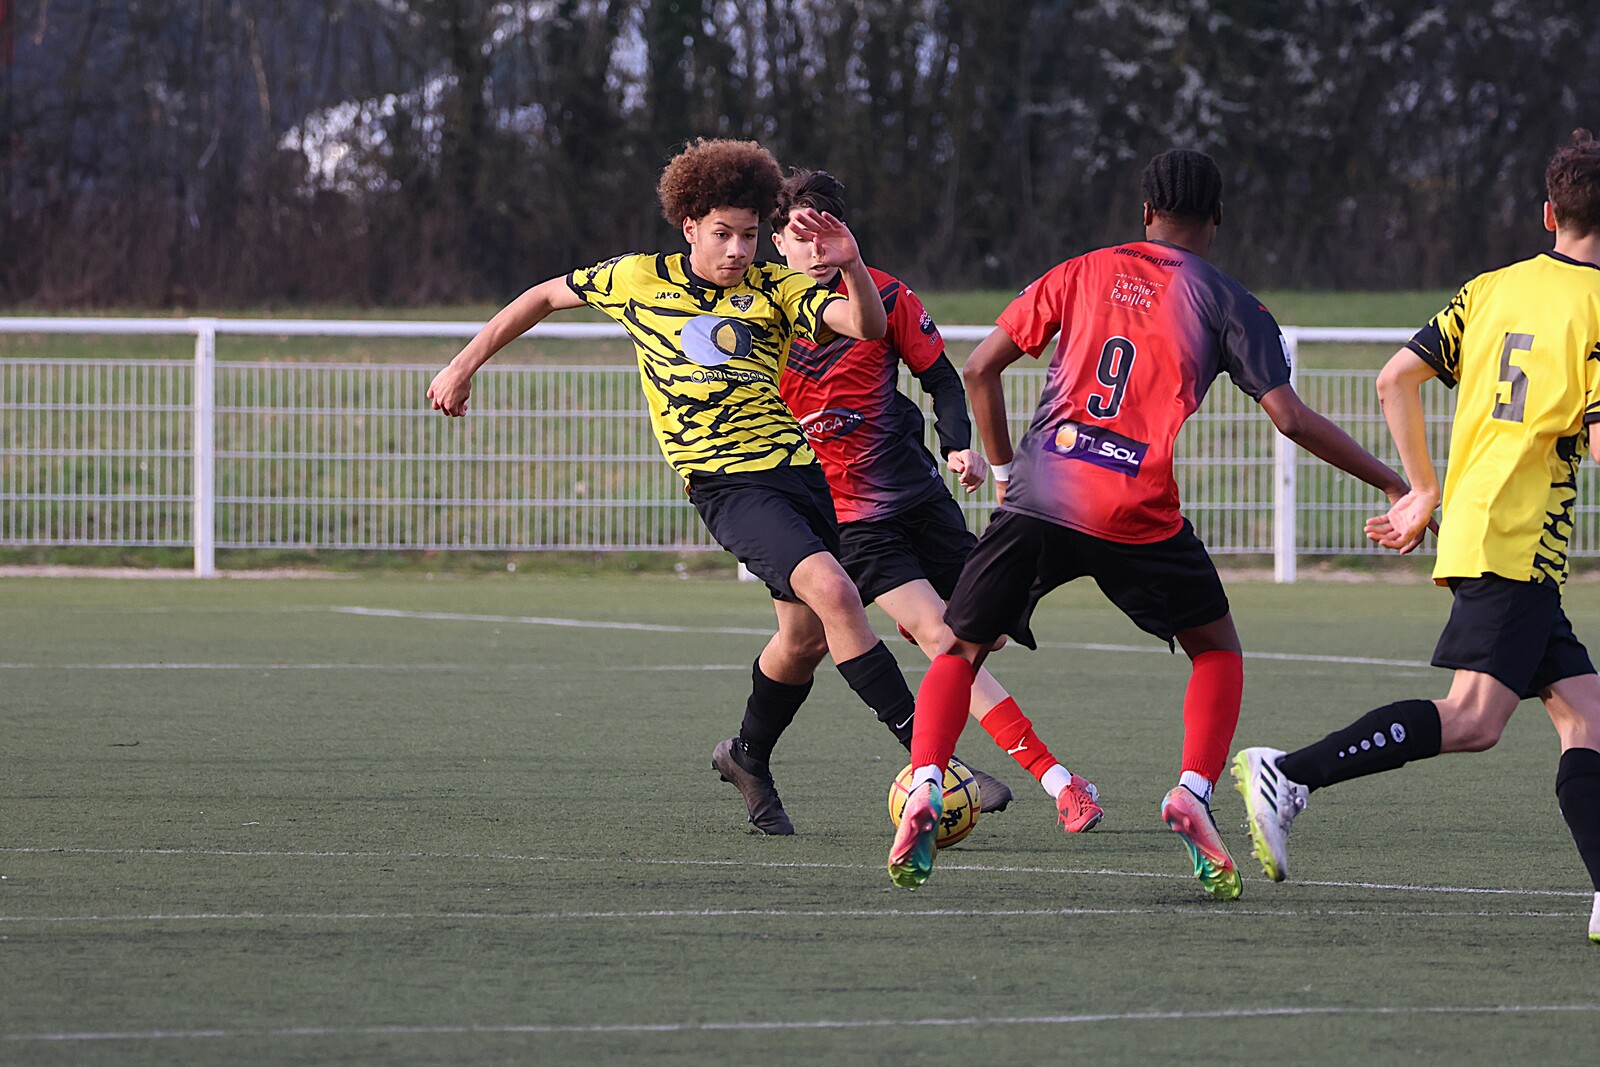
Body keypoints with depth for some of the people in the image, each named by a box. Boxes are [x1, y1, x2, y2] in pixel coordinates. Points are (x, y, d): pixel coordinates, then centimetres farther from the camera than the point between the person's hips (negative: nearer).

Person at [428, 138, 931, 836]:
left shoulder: (774, 289, 6)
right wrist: (463, 366, 20)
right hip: (726, 482, -4)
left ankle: (749, 758, 37)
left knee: (806, 631, 9)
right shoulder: (640, 279, 4)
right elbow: (545, 297, 19)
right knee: (832, 592, -23)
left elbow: (867, 326, -8)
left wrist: (851, 266, -28)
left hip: (797, 466, 4)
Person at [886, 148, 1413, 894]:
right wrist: (1391, 482, 8)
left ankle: (924, 787, -9)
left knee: (960, 649, 14)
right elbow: (1290, 419, 0)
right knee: (1217, 650, 18)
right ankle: (1193, 791, -3)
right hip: (1140, 516, -2)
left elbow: (979, 368, 13)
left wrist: (1004, 469, 24)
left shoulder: (1082, 273, 15)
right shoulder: (1227, 303, 8)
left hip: (1040, 496, 2)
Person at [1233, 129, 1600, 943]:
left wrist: (1424, 491, 19)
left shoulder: (1489, 290, 14)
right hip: (1518, 540, -8)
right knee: (1474, 718, -17)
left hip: (1471, 526, 8)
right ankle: (1286, 776, -25)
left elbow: (1398, 376, 11)